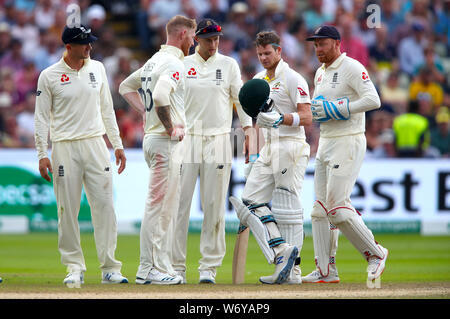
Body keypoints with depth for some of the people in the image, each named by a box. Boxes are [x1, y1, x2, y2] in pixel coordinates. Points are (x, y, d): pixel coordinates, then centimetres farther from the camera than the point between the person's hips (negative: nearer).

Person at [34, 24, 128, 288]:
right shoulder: (49, 76, -2)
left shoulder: (97, 69, 9)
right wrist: (42, 155, -8)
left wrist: (118, 145, 12)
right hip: (65, 147, -3)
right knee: (68, 209, -1)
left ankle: (110, 268, 0)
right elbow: (42, 117, 0)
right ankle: (75, 268, 8)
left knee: (104, 204, -3)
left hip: (95, 145, 3)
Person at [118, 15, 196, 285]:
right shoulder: (174, 63, -13)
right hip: (167, 141, -10)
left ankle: (154, 269, 14)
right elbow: (160, 95, -30)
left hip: (152, 136, 10)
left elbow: (126, 87, 28)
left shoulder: (154, 61, 17)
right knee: (159, 206, -7)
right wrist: (171, 127, -19)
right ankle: (153, 270, -6)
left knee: (166, 206, 13)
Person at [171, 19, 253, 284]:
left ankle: (209, 267, 4)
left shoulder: (229, 65, 7)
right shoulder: (182, 65, 7)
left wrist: (248, 130, -6)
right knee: (180, 204, -4)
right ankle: (176, 267, 2)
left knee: (214, 207, -1)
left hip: (218, 140, 0)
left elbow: (241, 98, 5)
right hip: (186, 139, 0)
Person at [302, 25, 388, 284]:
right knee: (321, 208, 5)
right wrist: (315, 110, 3)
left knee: (337, 206, -14)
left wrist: (335, 109, -22)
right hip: (325, 144, 9)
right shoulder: (321, 73, 16)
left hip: (348, 143, -9)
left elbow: (373, 100, -22)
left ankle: (375, 253, 1)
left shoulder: (352, 68, -11)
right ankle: (326, 270, 7)